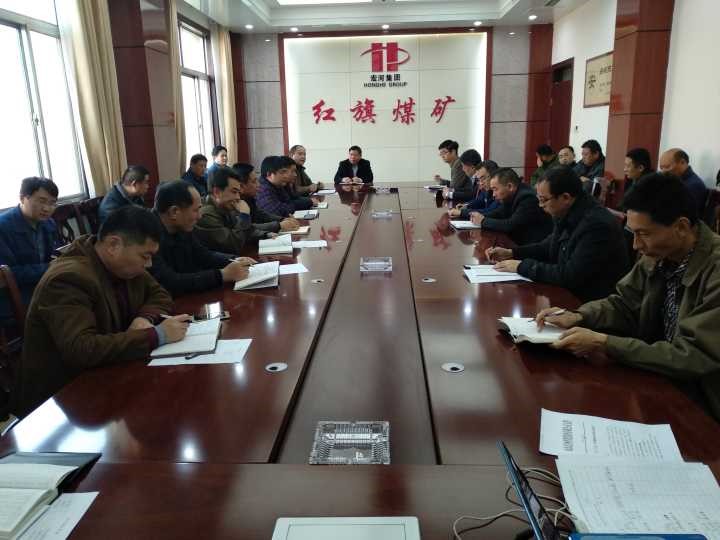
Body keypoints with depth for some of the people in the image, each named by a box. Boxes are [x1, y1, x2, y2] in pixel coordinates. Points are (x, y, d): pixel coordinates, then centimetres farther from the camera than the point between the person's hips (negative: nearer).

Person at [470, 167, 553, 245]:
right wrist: (482, 217, -4)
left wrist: (483, 221, -15)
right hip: (520, 243, 8)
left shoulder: (528, 198, -20)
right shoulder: (510, 196, 5)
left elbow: (511, 226, -25)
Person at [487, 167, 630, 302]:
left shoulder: (598, 225, -25)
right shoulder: (567, 215, 1)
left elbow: (570, 276, -26)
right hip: (570, 293, 8)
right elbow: (549, 247, 19)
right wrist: (511, 253, 6)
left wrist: (523, 266, -18)